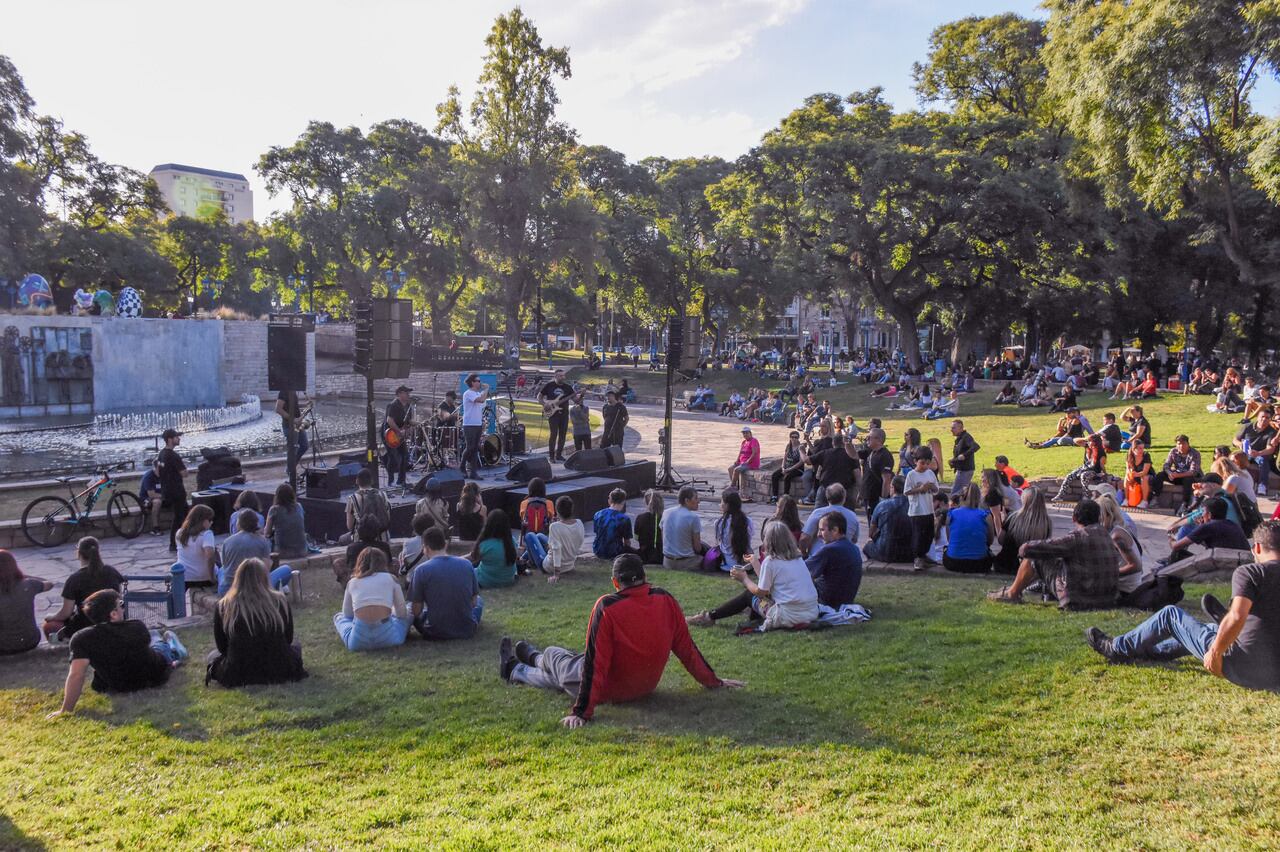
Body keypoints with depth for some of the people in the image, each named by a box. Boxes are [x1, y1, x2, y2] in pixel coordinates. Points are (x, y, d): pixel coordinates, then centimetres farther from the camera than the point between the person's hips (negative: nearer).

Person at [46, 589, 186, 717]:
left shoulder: (82, 639, -29)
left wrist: (66, 710, -31)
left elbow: (76, 675, -35)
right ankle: (175, 651, 66)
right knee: (158, 645, 34)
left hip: (119, 688, 1)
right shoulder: (137, 627, -24)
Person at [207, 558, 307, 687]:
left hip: (237, 676, 0)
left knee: (213, 655, 30)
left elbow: (222, 647, 3)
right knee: (295, 646, 31)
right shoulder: (280, 601, -8)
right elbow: (288, 639, 4)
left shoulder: (222, 606, -8)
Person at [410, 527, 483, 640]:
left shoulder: (421, 570, -11)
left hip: (436, 633, -3)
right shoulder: (466, 564, -3)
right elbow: (474, 600, 6)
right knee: (479, 600, 32)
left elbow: (417, 610, -6)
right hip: (467, 631, 3)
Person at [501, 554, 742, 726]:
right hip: (647, 687, 6)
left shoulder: (607, 607, -25)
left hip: (610, 692, -6)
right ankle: (514, 671, 51)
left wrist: (582, 712, -21)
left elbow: (595, 663, -25)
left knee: (552, 656, 22)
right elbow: (686, 648, -3)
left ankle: (514, 669, 52)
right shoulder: (666, 601, -10)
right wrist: (713, 682, 9)